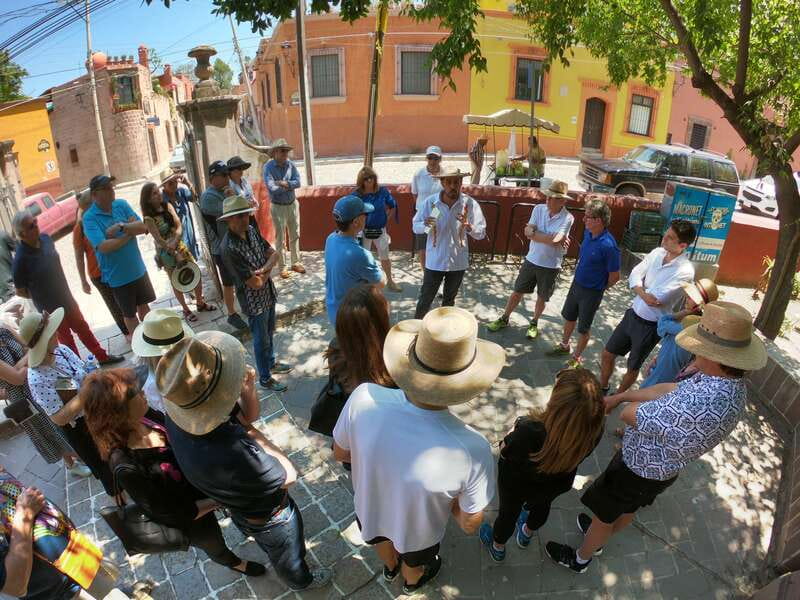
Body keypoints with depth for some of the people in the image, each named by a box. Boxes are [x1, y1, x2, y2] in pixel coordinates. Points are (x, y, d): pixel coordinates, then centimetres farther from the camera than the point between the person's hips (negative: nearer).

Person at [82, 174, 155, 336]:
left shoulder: (122, 205, -1)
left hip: (138, 269, 4)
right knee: (129, 314, 14)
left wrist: (121, 227, -23)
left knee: (143, 305, 21)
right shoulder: (89, 217, -15)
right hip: (117, 275, -4)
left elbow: (143, 227, -7)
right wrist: (130, 232, -16)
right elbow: (104, 247, -25)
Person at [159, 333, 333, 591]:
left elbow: (249, 413, -11)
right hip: (269, 518, -6)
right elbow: (288, 475, -30)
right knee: (288, 556, 30)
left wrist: (247, 388, -31)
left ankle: (271, 552, 71)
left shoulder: (176, 415, -27)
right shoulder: (233, 455, -51)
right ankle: (300, 581, 59)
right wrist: (249, 430, -27)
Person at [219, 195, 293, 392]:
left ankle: (271, 363, 50)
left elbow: (273, 254, 0)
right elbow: (256, 283, -28)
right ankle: (265, 379, 32)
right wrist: (268, 271, -9)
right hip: (254, 301, -7)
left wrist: (264, 268, -21)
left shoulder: (251, 230, -6)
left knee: (269, 332, 27)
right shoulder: (229, 248, -30)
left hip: (269, 292, 7)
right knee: (261, 340, 11)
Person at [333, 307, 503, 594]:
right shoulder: (473, 449, -42)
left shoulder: (363, 398, -36)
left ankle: (390, 567, 71)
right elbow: (469, 525, -23)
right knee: (413, 561, 36)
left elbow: (340, 453, -15)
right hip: (416, 533, -1)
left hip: (369, 511, 2)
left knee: (382, 539, 39)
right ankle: (412, 581, 70)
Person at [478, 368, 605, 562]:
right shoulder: (596, 428, -36)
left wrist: (517, 426, -8)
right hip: (556, 484, 3)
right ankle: (526, 535, 68)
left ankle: (498, 549, 60)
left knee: (509, 512, 29)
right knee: (542, 505, 37)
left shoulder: (529, 432, -48)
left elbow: (505, 451, -23)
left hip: (517, 485, -3)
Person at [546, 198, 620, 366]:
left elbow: (615, 276, -19)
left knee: (583, 327, 12)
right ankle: (564, 345, 47)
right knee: (569, 316, 25)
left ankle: (577, 357, 33)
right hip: (577, 283, 7)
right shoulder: (588, 233, -8)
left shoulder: (608, 245, -30)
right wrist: (579, 273, 11)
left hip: (592, 292, -7)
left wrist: (599, 288, -4)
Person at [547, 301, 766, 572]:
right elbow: (670, 390, -2)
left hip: (639, 470, -8)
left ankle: (580, 558, 46)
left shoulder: (698, 403, -45)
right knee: (628, 509, 33)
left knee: (603, 515, 20)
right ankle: (600, 537, 61)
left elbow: (629, 416, -32)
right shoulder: (733, 384, -14)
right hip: (666, 470, 8)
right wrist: (619, 396, 3)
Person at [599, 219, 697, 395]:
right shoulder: (657, 252, -4)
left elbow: (657, 299, -28)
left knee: (633, 367, 15)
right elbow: (634, 275, -5)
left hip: (651, 326, -6)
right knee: (607, 354, 16)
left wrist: (639, 290, -10)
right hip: (633, 314, 6)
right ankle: (602, 387, 39)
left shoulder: (685, 271, -24)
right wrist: (644, 294, -22)